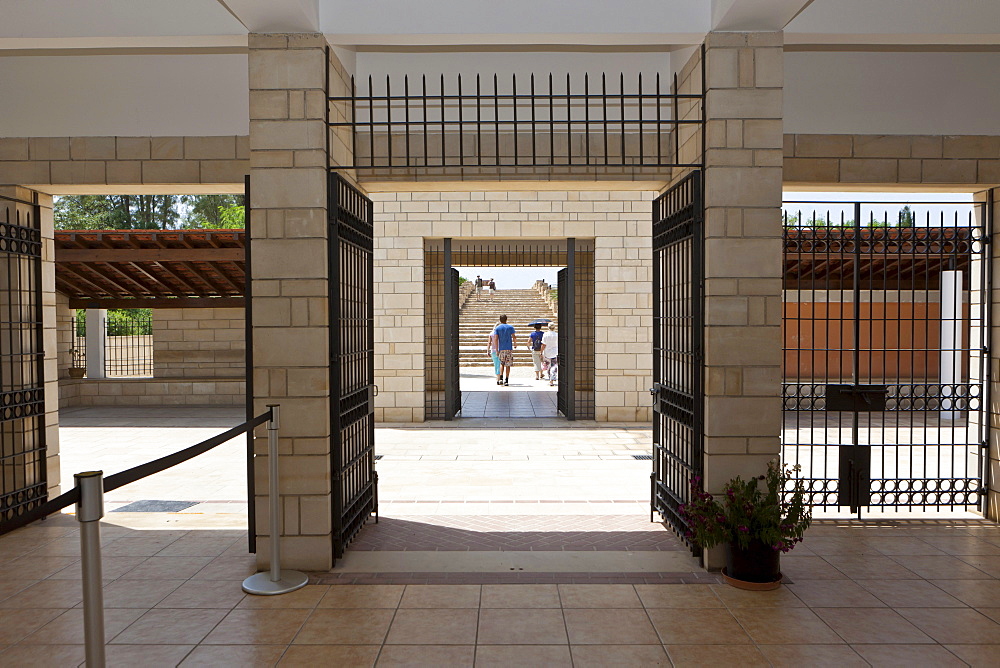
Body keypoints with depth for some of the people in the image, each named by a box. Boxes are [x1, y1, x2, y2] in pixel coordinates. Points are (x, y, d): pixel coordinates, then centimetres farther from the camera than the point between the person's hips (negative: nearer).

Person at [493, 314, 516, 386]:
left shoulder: (497, 328, 4)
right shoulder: (510, 327, 3)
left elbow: (496, 339, -3)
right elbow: (514, 337, -3)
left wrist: (497, 350, -2)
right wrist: (515, 344, 14)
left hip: (501, 348, 1)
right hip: (509, 348, -1)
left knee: (502, 363, 13)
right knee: (508, 365, 2)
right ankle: (506, 380, -1)